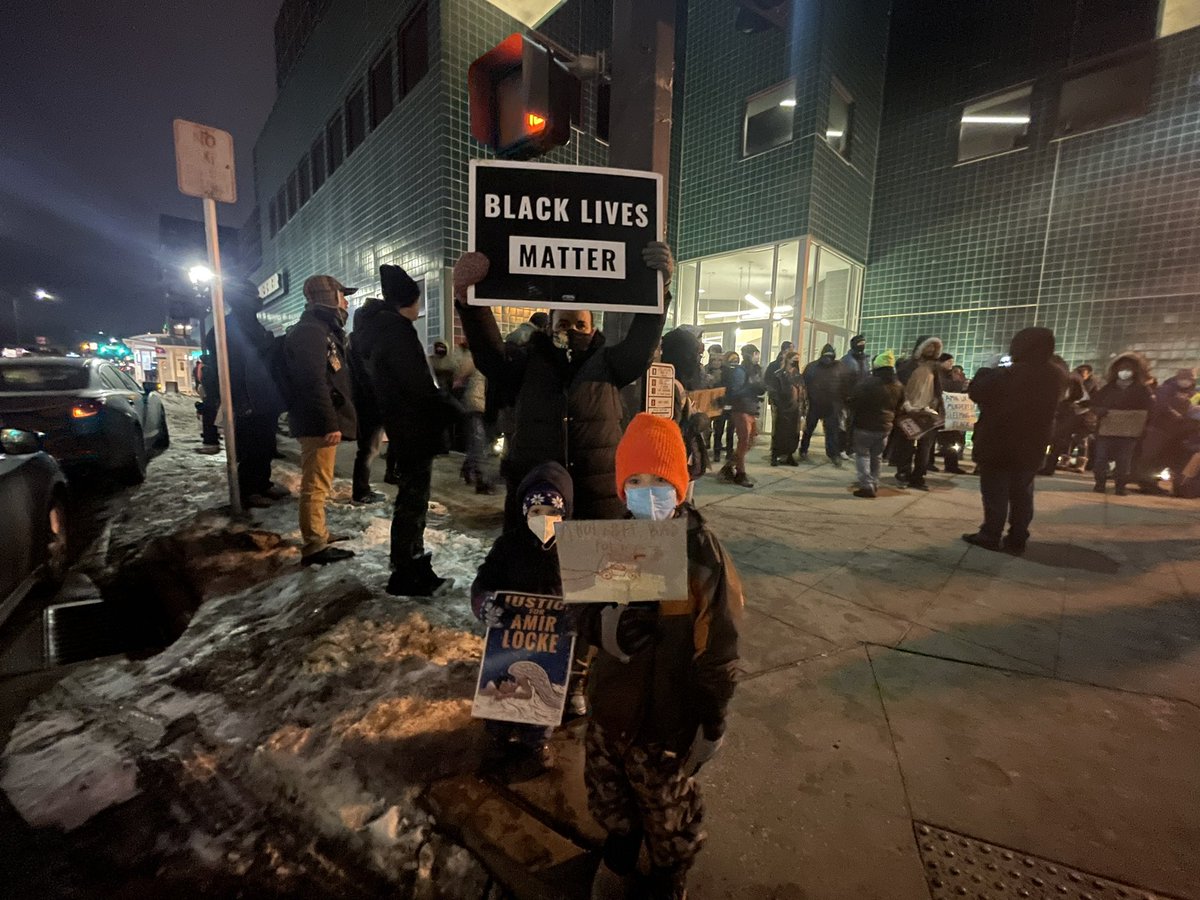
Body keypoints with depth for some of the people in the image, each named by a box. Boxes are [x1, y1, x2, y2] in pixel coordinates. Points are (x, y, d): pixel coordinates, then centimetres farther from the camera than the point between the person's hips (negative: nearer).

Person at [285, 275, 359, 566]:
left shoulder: (324, 330, 21)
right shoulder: (310, 331, -13)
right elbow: (315, 382, -23)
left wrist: (334, 421, 22)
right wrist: (330, 423, -26)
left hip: (323, 420, 11)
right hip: (318, 422, -11)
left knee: (318, 483, 17)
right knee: (316, 484, -7)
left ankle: (319, 536, 29)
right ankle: (314, 547, -1)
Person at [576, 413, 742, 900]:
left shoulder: (703, 554, -23)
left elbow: (717, 650, -16)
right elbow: (582, 608, 0)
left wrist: (711, 725, -9)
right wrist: (602, 624, -22)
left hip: (667, 719, -4)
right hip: (610, 706, 5)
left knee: (669, 812, 23)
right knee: (607, 795, 29)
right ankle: (618, 854, 60)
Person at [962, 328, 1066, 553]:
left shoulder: (1009, 373, -19)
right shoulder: (1057, 376, 3)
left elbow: (976, 392, -11)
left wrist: (988, 368, 1)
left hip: (997, 443, -6)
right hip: (1031, 446, 6)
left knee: (995, 492, 2)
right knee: (1022, 493, 11)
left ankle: (991, 536, 7)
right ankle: (1017, 540, 16)